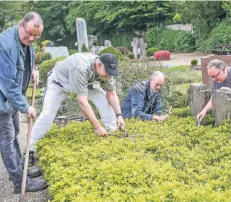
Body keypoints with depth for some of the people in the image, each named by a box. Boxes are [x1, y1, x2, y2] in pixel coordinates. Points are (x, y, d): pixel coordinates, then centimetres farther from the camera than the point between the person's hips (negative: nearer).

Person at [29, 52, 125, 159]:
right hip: (59, 81, -5)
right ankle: (30, 147, -8)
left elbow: (112, 94, -11)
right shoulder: (81, 67, -44)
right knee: (48, 112, -19)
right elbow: (82, 101, -43)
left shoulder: (105, 69, -23)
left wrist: (119, 115, -25)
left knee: (106, 101, -10)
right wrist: (97, 127, -41)